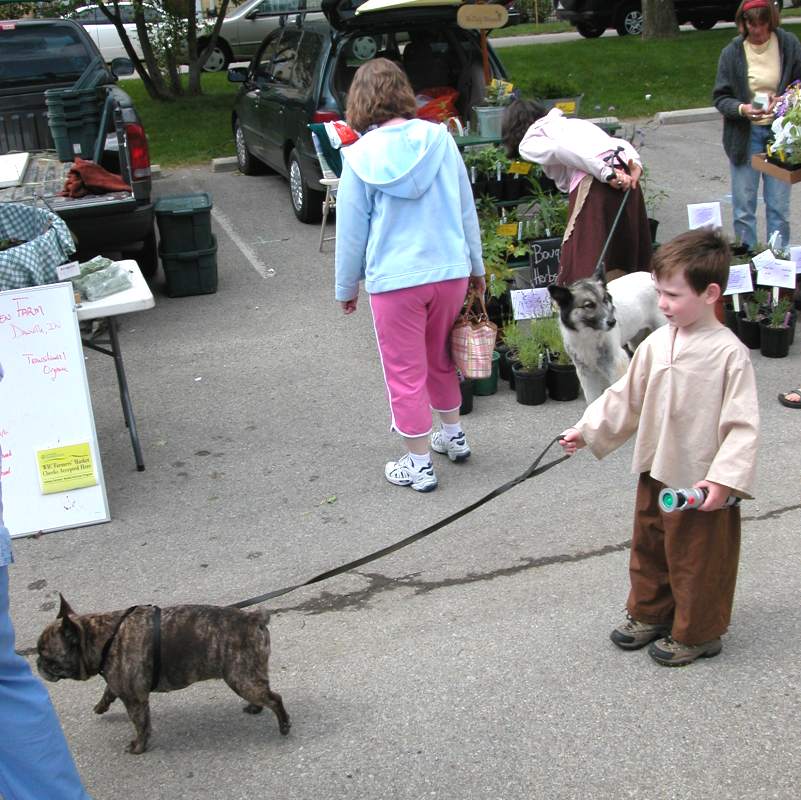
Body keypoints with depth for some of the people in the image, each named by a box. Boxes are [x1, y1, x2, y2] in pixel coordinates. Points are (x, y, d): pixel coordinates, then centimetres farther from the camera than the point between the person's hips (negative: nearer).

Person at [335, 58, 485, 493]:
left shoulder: (360, 155, -9)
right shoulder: (439, 138, -1)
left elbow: (352, 229, -2)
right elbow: (466, 208, 6)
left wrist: (347, 287, 10)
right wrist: (476, 266, 18)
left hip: (395, 279, -4)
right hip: (450, 271, 4)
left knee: (405, 373, 8)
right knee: (440, 357, 25)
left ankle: (418, 464, 16)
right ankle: (452, 435, 39)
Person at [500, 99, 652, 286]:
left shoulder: (528, 142, 15)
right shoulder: (573, 122, 35)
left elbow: (560, 151, -8)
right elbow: (621, 144, 21)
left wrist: (606, 174, -13)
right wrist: (635, 165, 4)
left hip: (592, 180, -7)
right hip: (624, 177, 7)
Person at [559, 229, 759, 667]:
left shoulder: (729, 353, -18)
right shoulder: (656, 344, 1)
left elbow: (742, 425, -18)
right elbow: (625, 398, 11)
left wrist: (723, 479, -24)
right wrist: (587, 430, 8)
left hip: (701, 485, -6)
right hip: (656, 472, 7)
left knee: (698, 559, 9)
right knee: (649, 549, 22)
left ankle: (696, 632, 28)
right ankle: (649, 613, 42)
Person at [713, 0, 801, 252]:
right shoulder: (732, 52, -4)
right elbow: (720, 97, -2)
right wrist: (742, 108, -22)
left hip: (780, 133, 0)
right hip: (745, 135, 0)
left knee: (779, 203, 6)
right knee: (743, 204, 5)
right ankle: (745, 253, 18)